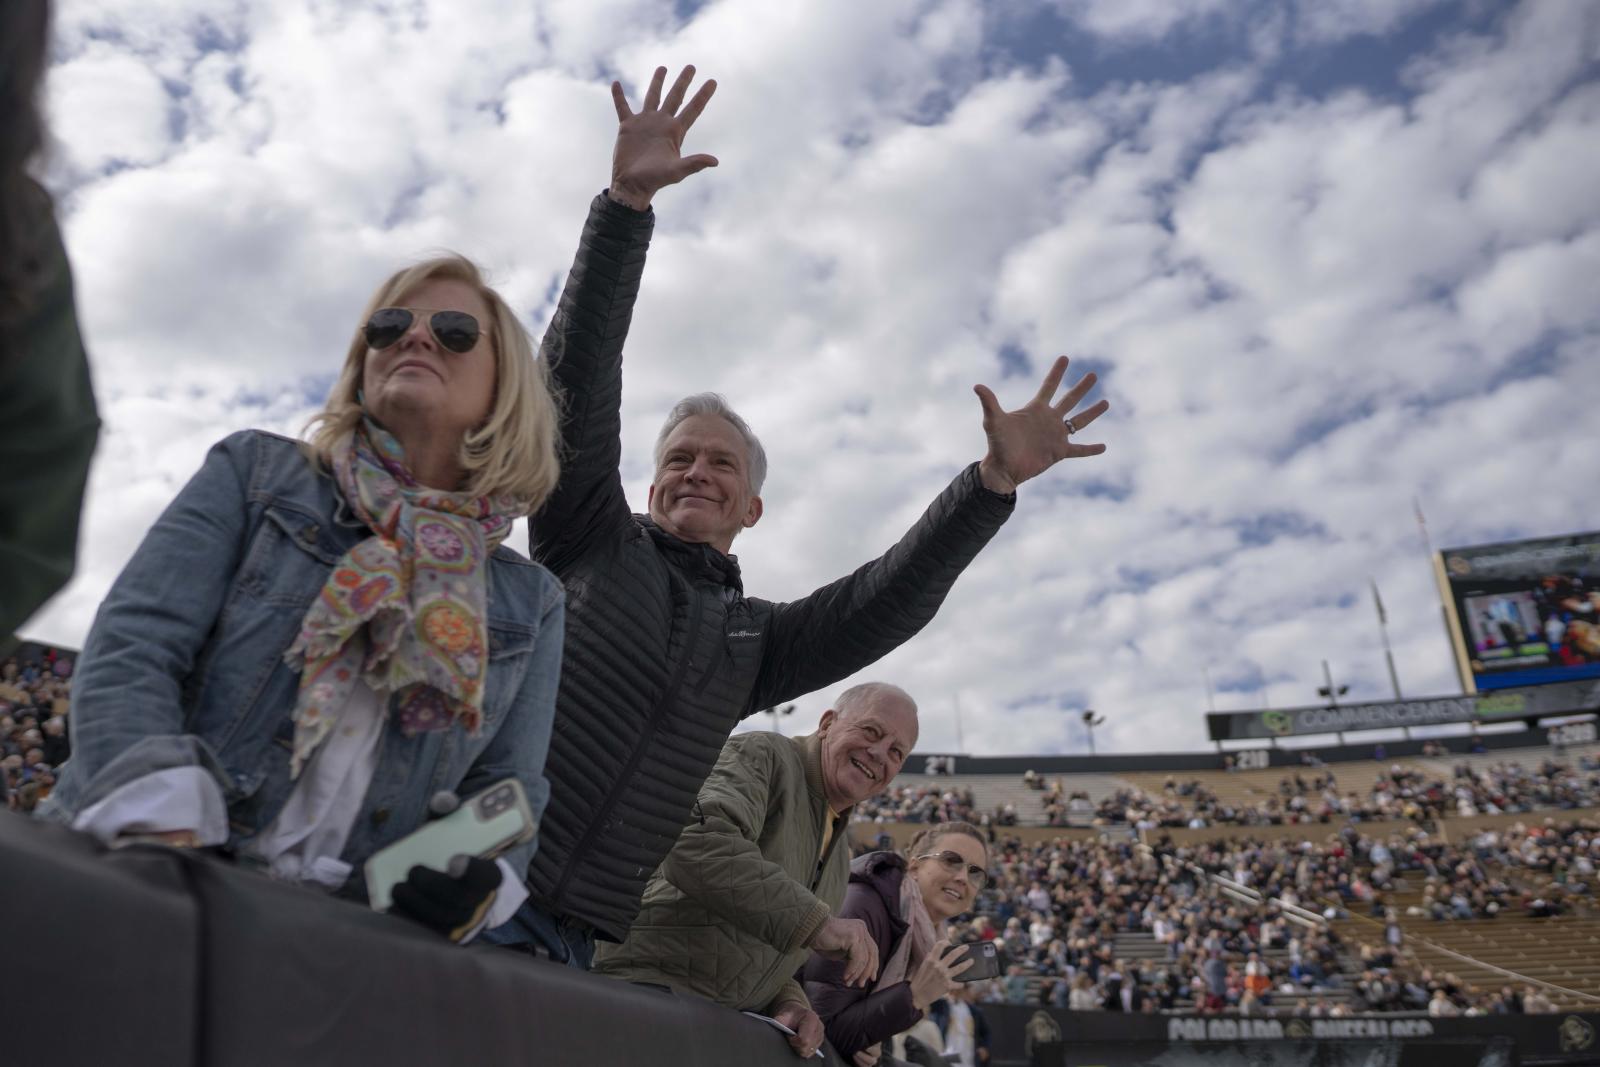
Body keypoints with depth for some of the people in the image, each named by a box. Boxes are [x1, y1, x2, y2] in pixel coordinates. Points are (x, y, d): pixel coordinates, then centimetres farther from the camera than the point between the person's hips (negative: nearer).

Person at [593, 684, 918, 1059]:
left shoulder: (839, 845, 17)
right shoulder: (761, 755, -8)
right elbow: (696, 844, -28)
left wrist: (791, 1004, 1)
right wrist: (814, 919, -31)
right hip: (653, 985, -8)